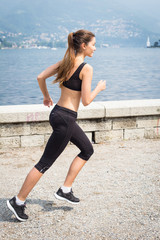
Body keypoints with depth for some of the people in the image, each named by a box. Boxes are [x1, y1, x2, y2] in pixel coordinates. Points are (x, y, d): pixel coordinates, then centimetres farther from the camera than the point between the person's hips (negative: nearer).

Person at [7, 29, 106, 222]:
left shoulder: (65, 62, 6)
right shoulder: (86, 68, -16)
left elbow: (40, 77, 8)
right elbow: (86, 101, -16)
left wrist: (46, 96, 23)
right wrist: (99, 88, 0)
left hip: (58, 112, 9)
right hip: (65, 119, -9)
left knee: (87, 149, 21)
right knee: (45, 163, 0)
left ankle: (65, 190, 22)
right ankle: (18, 201, 9)